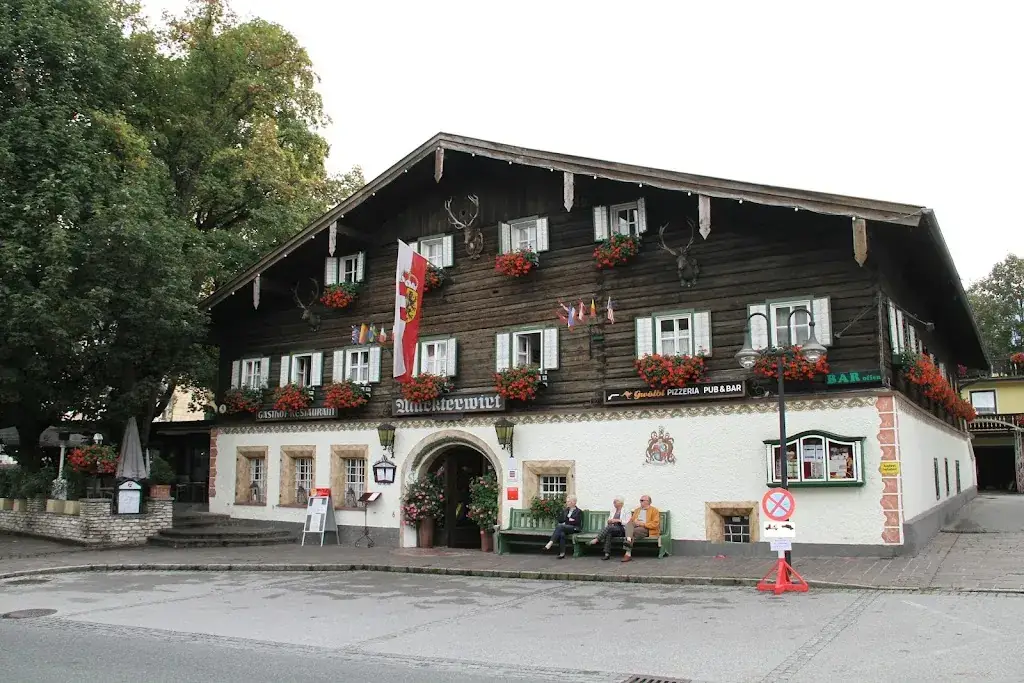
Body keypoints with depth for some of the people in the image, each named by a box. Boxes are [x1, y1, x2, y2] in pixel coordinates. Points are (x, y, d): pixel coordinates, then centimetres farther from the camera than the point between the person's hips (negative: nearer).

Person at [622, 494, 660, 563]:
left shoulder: (654, 510, 7)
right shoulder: (637, 510, 28)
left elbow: (655, 524, -5)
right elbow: (631, 521, 20)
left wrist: (642, 524, -15)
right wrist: (634, 522, -6)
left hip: (647, 529, -5)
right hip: (635, 527, 5)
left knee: (633, 531, -35)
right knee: (628, 524, -30)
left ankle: (628, 554, -40)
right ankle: (628, 540, -57)